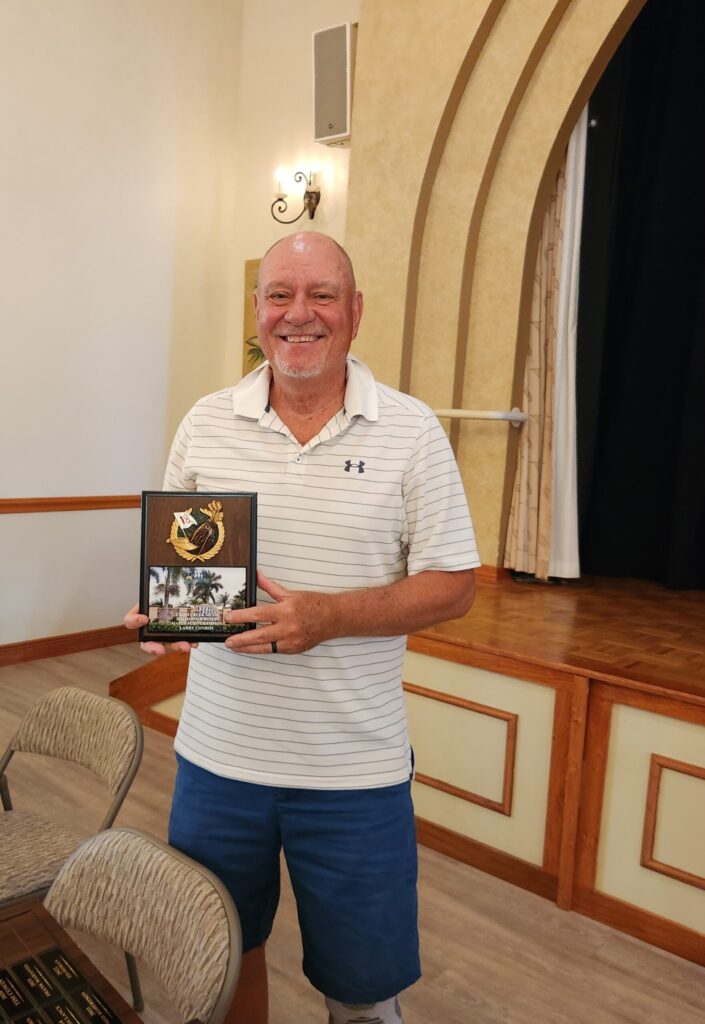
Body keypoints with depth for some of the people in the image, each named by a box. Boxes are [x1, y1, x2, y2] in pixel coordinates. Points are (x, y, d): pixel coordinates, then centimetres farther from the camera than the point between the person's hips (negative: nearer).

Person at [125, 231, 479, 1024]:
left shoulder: (411, 431, -6)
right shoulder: (206, 423, 1)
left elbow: (451, 587, -7)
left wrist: (326, 616, -21)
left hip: (355, 770, -2)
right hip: (217, 754, 3)